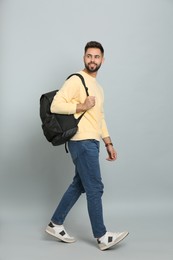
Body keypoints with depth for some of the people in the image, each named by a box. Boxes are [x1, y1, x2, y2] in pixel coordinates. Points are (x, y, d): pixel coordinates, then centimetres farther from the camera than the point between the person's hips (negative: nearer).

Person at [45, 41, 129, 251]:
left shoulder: (98, 87, 19)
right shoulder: (76, 80, -9)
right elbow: (55, 105, -18)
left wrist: (108, 143, 18)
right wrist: (82, 106, -20)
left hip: (91, 143, 9)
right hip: (82, 142, -9)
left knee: (79, 185, 14)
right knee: (95, 188, -4)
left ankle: (55, 224, 24)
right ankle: (102, 237, 7)